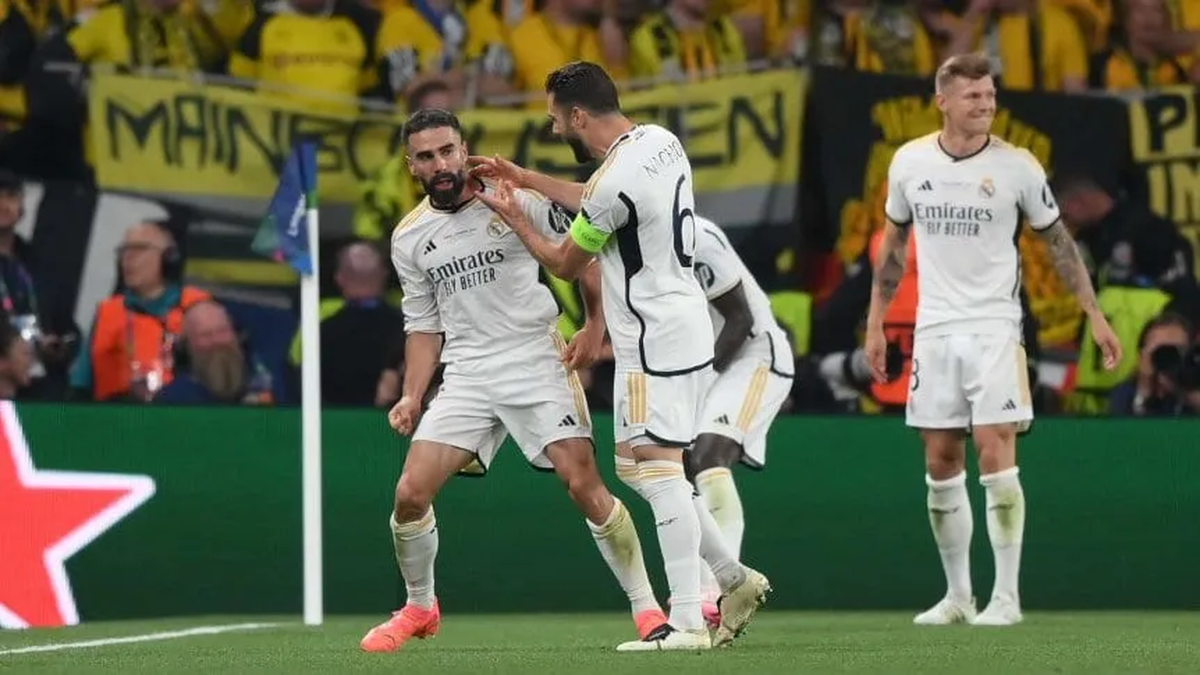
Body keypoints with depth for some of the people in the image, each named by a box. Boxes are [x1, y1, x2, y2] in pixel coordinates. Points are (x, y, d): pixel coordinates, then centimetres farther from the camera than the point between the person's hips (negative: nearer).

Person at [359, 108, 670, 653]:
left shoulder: (519, 202, -5)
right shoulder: (409, 238, 6)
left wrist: (595, 326, -7)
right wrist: (411, 397, 5)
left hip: (537, 361, -3)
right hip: (467, 376, 3)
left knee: (584, 485, -15)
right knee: (410, 494, -7)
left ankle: (646, 605, -1)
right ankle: (419, 608, 18)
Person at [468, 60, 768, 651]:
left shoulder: (616, 181, -21)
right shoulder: (659, 141, 6)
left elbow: (565, 263, -4)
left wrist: (514, 218, 12)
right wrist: (523, 177, 29)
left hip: (656, 343, -10)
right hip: (684, 326, 10)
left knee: (657, 470, -10)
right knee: (639, 468, 15)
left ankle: (686, 621, -14)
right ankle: (733, 578, 17)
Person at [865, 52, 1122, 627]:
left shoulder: (1017, 166, -5)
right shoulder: (909, 161, 4)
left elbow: (1058, 242, 4)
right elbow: (893, 246, 15)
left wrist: (1094, 314, 0)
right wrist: (876, 324, 14)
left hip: (995, 328, -3)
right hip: (934, 330, 3)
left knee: (995, 455, -11)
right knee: (940, 466, 4)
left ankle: (1006, 596, -5)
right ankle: (958, 595, 15)